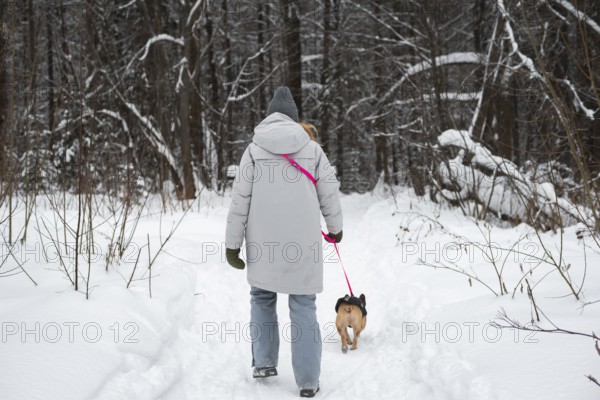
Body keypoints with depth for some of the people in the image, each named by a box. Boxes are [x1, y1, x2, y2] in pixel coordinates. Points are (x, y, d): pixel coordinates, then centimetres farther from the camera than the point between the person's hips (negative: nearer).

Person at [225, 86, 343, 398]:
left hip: (264, 242, 0)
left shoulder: (254, 150, 0)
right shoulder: (312, 148, 2)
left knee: (262, 297, 21)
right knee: (303, 307, 3)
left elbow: (240, 200, -2)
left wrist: (233, 243, 4)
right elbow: (329, 193, 7)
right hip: (302, 241, 0)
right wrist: (335, 227, 25)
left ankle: (264, 362, 18)